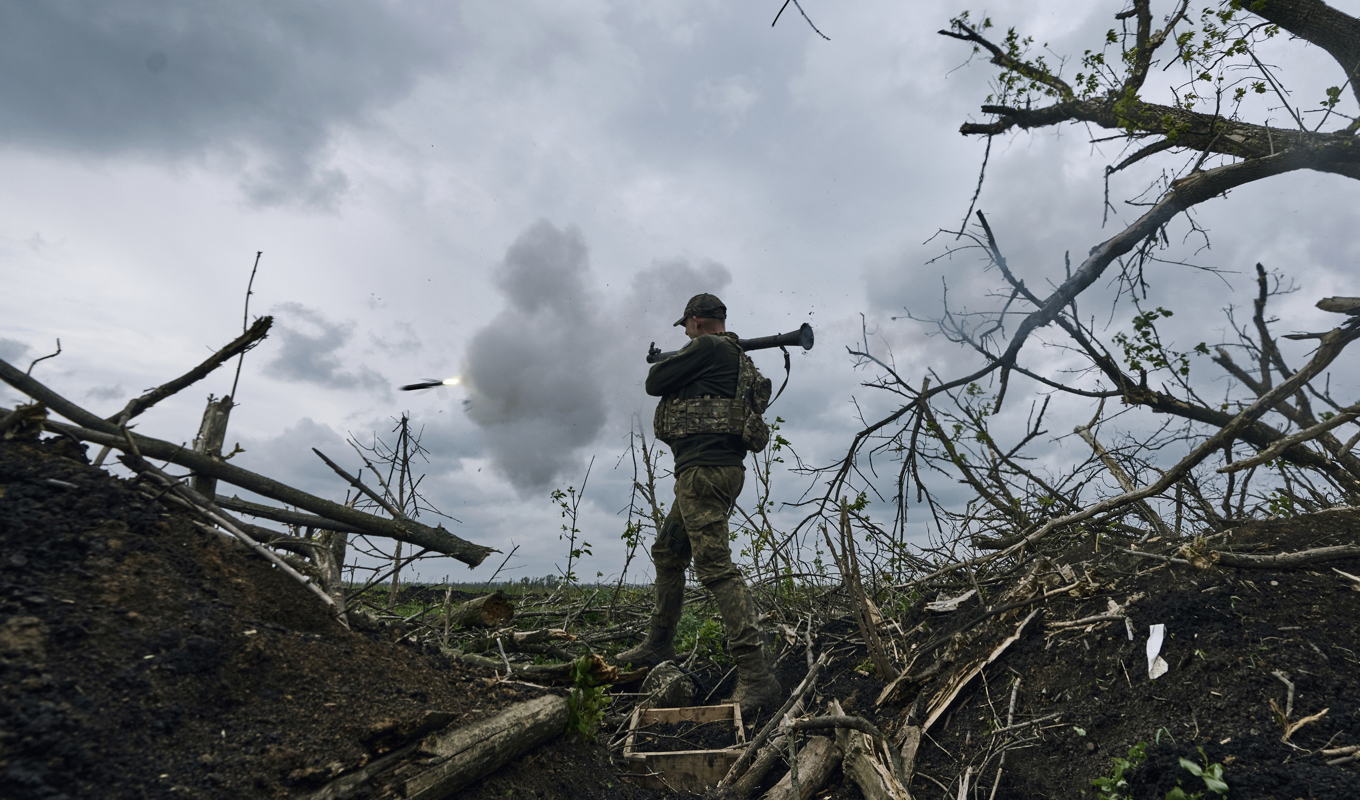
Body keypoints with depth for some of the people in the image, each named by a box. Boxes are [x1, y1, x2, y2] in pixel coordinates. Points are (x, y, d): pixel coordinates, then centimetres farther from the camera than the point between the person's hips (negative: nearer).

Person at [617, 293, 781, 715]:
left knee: (714, 564, -15)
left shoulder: (706, 348, -8)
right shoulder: (738, 357, 21)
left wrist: (660, 364, 17)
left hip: (704, 469, -11)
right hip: (716, 470, 11)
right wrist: (678, 366, 27)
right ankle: (659, 644, 32)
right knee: (667, 553, 20)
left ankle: (755, 675, -15)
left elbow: (654, 383, -4)